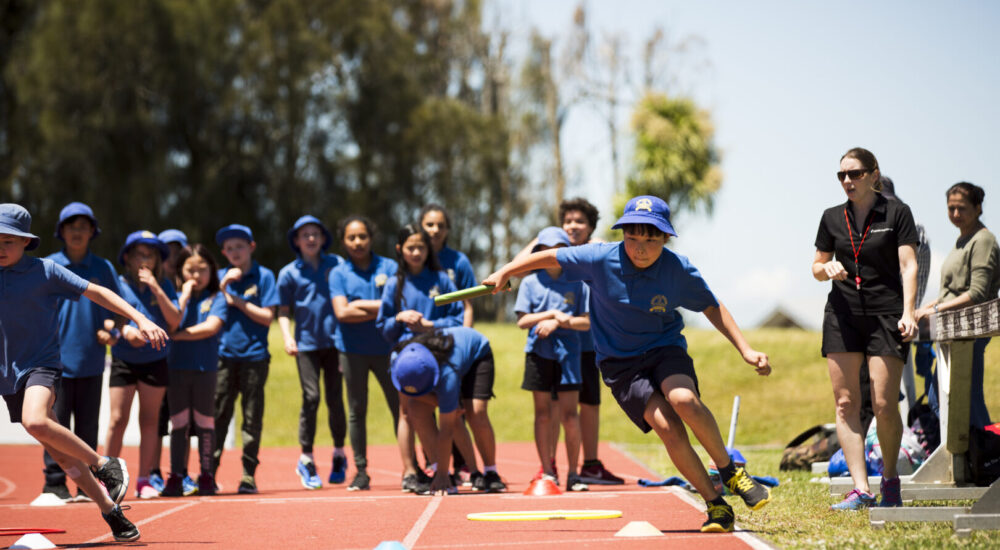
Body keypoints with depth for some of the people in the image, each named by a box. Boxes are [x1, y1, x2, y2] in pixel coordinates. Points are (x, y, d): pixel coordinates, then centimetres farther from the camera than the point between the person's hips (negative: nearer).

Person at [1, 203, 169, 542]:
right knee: (60, 453, 5)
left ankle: (105, 465, -15)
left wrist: (140, 320, -14)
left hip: (41, 364, -5)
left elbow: (95, 292, -7)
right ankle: (111, 512, 14)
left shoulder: (44, 271, -6)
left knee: (35, 421, -34)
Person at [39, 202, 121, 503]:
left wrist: (111, 331, -4)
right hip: (58, 359, -2)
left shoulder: (103, 269, 8)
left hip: (92, 362, 2)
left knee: (88, 426, 6)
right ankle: (54, 482, 4)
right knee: (56, 424, -2)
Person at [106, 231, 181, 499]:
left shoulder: (164, 285, 4)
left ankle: (144, 480, 12)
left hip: (155, 360, 1)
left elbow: (175, 320, -6)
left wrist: (156, 288, -14)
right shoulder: (118, 284, 1)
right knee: (118, 420, -5)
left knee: (150, 420, 5)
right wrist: (124, 330, -21)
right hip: (124, 359, -1)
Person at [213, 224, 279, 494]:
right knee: (217, 416, -1)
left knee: (252, 418, 3)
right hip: (224, 355, 2)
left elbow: (267, 317, -3)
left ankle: (248, 475, 9)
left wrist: (237, 300, -6)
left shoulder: (264, 276, 2)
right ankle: (209, 473, 3)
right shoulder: (221, 276, 10)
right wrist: (222, 286, -9)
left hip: (254, 357, -2)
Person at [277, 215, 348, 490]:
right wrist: (287, 337, -7)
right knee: (311, 398, -7)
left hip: (334, 340, 1)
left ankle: (339, 453, 20)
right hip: (306, 342, -1)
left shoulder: (336, 264, 7)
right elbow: (283, 310, 9)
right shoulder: (289, 273, 6)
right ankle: (306, 459, 1)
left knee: (335, 398, 3)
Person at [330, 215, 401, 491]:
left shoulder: (389, 267, 5)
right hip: (353, 351, 0)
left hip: (387, 348, 0)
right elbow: (342, 313, -8)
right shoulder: (338, 273, 4)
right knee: (357, 411, 6)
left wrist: (361, 304, -10)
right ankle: (361, 470, 12)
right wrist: (380, 308, -9)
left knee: (400, 407, -1)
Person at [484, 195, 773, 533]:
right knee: (667, 426, -22)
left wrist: (745, 350, -4)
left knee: (683, 399, -32)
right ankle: (716, 505, -11)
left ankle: (729, 471, -9)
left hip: (664, 348, 0)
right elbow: (551, 257, 0)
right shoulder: (600, 259, -16)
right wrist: (506, 272, 2)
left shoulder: (678, 270, -13)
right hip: (619, 362, 0)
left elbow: (711, 307, 1)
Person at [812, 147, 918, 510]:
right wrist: (827, 269, -6)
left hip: (886, 314, -3)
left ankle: (890, 478, 14)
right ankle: (860, 490, -7)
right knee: (846, 403, -6)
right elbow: (817, 267, 19)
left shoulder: (897, 213, 1)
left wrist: (908, 313, -17)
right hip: (843, 315, 4)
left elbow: (908, 266, -5)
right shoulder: (833, 218, 11)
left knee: (884, 404, -9)